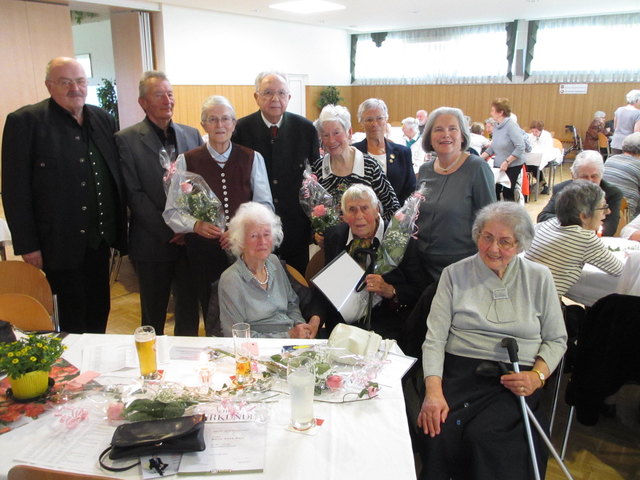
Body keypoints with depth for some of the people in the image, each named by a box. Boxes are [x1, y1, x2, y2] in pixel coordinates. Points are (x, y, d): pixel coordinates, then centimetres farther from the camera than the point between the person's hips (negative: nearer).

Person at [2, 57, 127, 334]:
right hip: (59, 245, -5)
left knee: (99, 313, 17)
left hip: (99, 241, 5)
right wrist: (27, 246, -11)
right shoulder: (25, 121, -8)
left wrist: (120, 231, 9)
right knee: (71, 321, 7)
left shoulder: (103, 120, 7)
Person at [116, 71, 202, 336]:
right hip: (152, 244, -3)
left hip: (191, 240, 3)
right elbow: (134, 194, -8)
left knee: (190, 311, 12)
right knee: (153, 315, 12)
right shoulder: (126, 139, -3)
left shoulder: (192, 134, 8)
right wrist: (168, 231, -12)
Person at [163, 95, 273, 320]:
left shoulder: (252, 159, 3)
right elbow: (172, 211, 0)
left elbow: (265, 205, 1)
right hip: (203, 250, 0)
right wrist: (195, 224, -20)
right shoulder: (187, 161, 1)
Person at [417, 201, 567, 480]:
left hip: (514, 381, 0)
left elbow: (556, 339, 12)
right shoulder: (454, 274, 8)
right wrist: (433, 390, -14)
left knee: (483, 435, -28)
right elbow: (435, 337, 0)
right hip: (459, 371, 1)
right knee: (438, 432, -27)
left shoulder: (539, 278, 9)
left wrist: (537, 376, -8)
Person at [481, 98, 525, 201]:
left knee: (508, 194, 0)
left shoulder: (511, 125, -15)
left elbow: (520, 147, -21)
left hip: (512, 166, -7)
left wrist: (506, 162, -23)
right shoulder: (496, 126, 6)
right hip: (498, 165, 7)